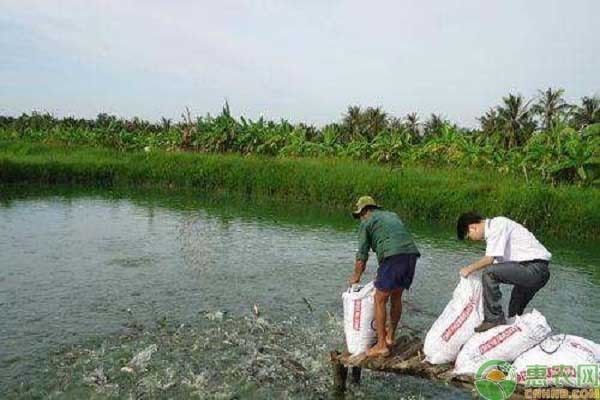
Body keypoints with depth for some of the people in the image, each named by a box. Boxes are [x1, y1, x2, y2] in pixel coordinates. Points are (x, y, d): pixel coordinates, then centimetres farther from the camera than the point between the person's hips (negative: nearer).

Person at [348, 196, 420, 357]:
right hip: (412, 254, 7)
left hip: (393, 257, -7)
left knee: (380, 300, 6)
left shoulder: (366, 223, 13)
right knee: (396, 297, 22)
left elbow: (362, 256, 11)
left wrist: (356, 277, 28)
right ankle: (390, 337, 32)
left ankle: (381, 345, 9)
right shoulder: (392, 215, 31)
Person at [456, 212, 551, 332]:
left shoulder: (497, 225, -13)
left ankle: (493, 319, -14)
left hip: (534, 269, -10)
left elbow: (489, 259, -20)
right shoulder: (492, 229, 16)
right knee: (514, 314, 18)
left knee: (489, 272, -23)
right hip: (539, 272, 10)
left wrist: (469, 269, -5)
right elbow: (497, 262, 18)